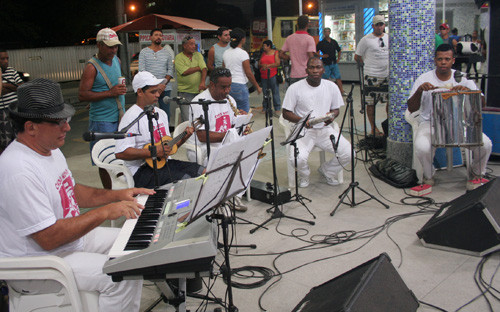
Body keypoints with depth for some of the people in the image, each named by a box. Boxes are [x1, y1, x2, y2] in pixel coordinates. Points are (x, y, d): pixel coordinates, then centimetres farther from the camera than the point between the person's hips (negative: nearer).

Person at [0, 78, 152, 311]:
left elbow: (72, 192, 17)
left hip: (72, 237, 10)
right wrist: (105, 212, -27)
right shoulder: (20, 171, -30)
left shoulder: (50, 150, 4)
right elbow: (49, 238, -31)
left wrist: (118, 195, 4)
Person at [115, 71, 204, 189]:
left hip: (163, 161, 8)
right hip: (141, 169, -8)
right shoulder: (132, 117, -13)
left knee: (202, 171, -6)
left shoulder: (161, 113, 15)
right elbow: (120, 153, -22)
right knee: (185, 180, -25)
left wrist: (183, 137, 2)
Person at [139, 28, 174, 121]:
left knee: (166, 113, 2)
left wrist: (164, 83, -10)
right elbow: (141, 70, -2)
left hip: (165, 88, 2)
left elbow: (170, 70, 9)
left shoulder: (167, 53, 14)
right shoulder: (144, 52, 6)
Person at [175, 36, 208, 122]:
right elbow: (184, 72, -14)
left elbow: (204, 69, 0)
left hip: (199, 91, 4)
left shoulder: (198, 55, 13)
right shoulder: (179, 57, 0)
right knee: (187, 119, -6)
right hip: (185, 92, -4)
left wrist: (202, 82, -17)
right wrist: (199, 68, -2)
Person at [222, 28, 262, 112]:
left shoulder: (226, 53, 9)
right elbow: (248, 73, -11)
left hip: (228, 85, 7)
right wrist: (257, 87, -1)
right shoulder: (243, 53, -11)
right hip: (240, 85, -7)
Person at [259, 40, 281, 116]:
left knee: (275, 92, -6)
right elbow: (259, 64, 16)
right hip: (264, 76, 5)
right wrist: (263, 65, -7)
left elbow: (277, 63, -9)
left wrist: (268, 65, -15)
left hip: (273, 75, -5)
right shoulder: (263, 53, 18)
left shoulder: (275, 53, 2)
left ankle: (277, 109, -3)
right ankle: (265, 107, 17)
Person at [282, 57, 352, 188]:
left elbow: (336, 109, 16)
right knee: (297, 159, -30)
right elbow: (286, 113, -2)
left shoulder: (332, 87, 6)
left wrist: (332, 115, -9)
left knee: (348, 153, -16)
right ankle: (304, 176, 10)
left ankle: (327, 171, 16)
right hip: (304, 131, -3)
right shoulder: (295, 88, -4)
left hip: (325, 129, 3)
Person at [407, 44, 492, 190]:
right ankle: (428, 176, 1)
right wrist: (419, 90, -25)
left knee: (485, 143, -21)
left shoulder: (463, 78, 3)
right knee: (422, 147, -34)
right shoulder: (424, 79, -3)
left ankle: (477, 175, 11)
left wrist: (467, 90, -21)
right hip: (430, 123, -2)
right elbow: (411, 108, -7)